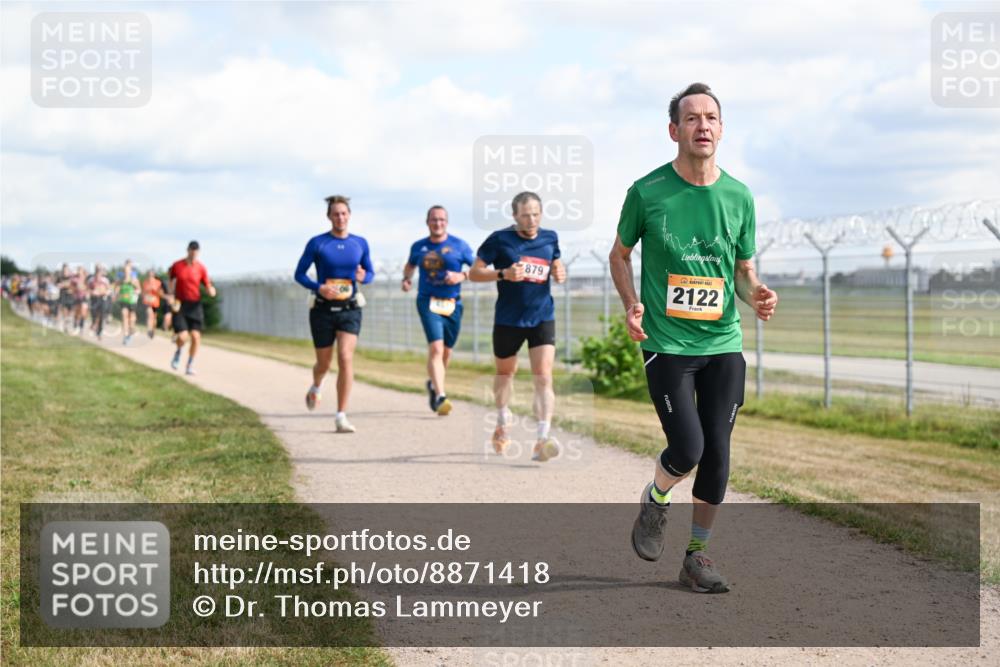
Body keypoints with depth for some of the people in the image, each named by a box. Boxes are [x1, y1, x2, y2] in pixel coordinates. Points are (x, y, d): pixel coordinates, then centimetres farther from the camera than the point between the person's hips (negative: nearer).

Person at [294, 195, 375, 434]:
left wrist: (363, 277, -11)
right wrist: (318, 287, -18)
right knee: (324, 363, 10)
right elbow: (299, 274, 0)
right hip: (323, 309, -1)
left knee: (346, 358, -16)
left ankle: (341, 416, -13)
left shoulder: (360, 243, 4)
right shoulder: (317, 243, -3)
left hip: (350, 309, 1)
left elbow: (371, 273, 13)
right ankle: (316, 388, 47)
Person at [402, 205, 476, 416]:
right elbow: (410, 265, 25)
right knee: (435, 347, -19)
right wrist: (406, 279, 5)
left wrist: (461, 276, -14)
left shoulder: (459, 245, 1)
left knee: (446, 351, 13)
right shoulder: (419, 247, 6)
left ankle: (433, 383, 41)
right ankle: (440, 396, -26)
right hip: (428, 302, -2)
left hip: (453, 304, 2)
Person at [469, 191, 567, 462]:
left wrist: (559, 272, -2)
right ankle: (503, 422, 44)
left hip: (542, 318, 1)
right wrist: (503, 273, -21)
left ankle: (542, 440, -20)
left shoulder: (550, 238, 4)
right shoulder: (500, 240, -7)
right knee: (505, 372, 17)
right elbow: (474, 272, -5)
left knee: (543, 376, -14)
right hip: (508, 320, -1)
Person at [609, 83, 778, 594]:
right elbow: (620, 254, 10)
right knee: (687, 449, -13)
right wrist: (631, 304, -7)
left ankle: (697, 556, 18)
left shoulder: (738, 197, 4)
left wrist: (756, 295, -8)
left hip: (724, 344, 3)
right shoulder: (647, 192, -4)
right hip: (666, 344, -3)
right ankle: (654, 503, 20)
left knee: (717, 455, 3)